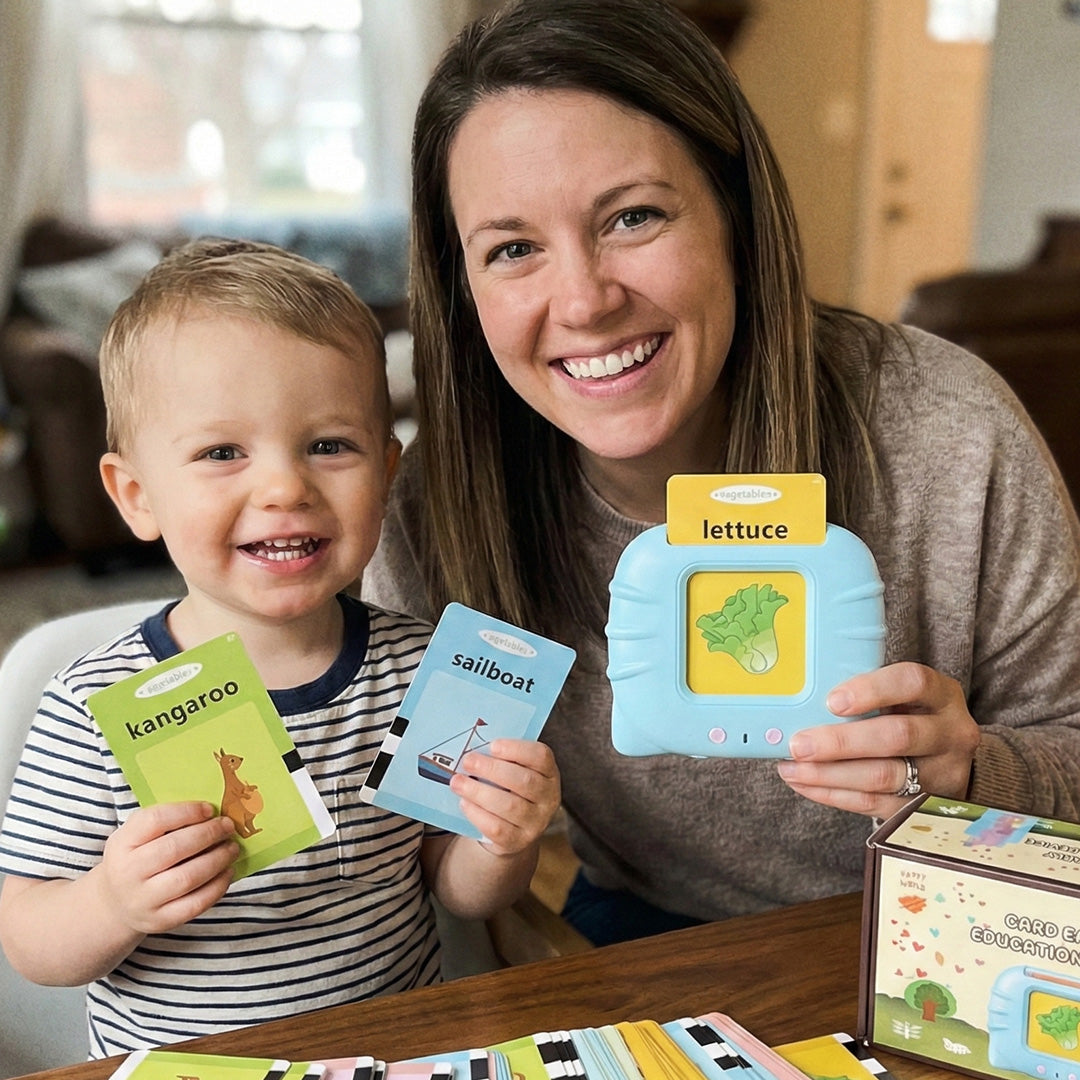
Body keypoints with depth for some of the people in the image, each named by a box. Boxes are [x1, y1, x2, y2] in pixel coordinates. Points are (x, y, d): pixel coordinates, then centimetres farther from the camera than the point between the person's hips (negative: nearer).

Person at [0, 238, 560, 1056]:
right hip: (173, 1062, 0)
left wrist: (505, 845, -17)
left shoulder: (419, 667, -6)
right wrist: (114, 905, -24)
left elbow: (459, 889, 3)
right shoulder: (96, 706, -12)